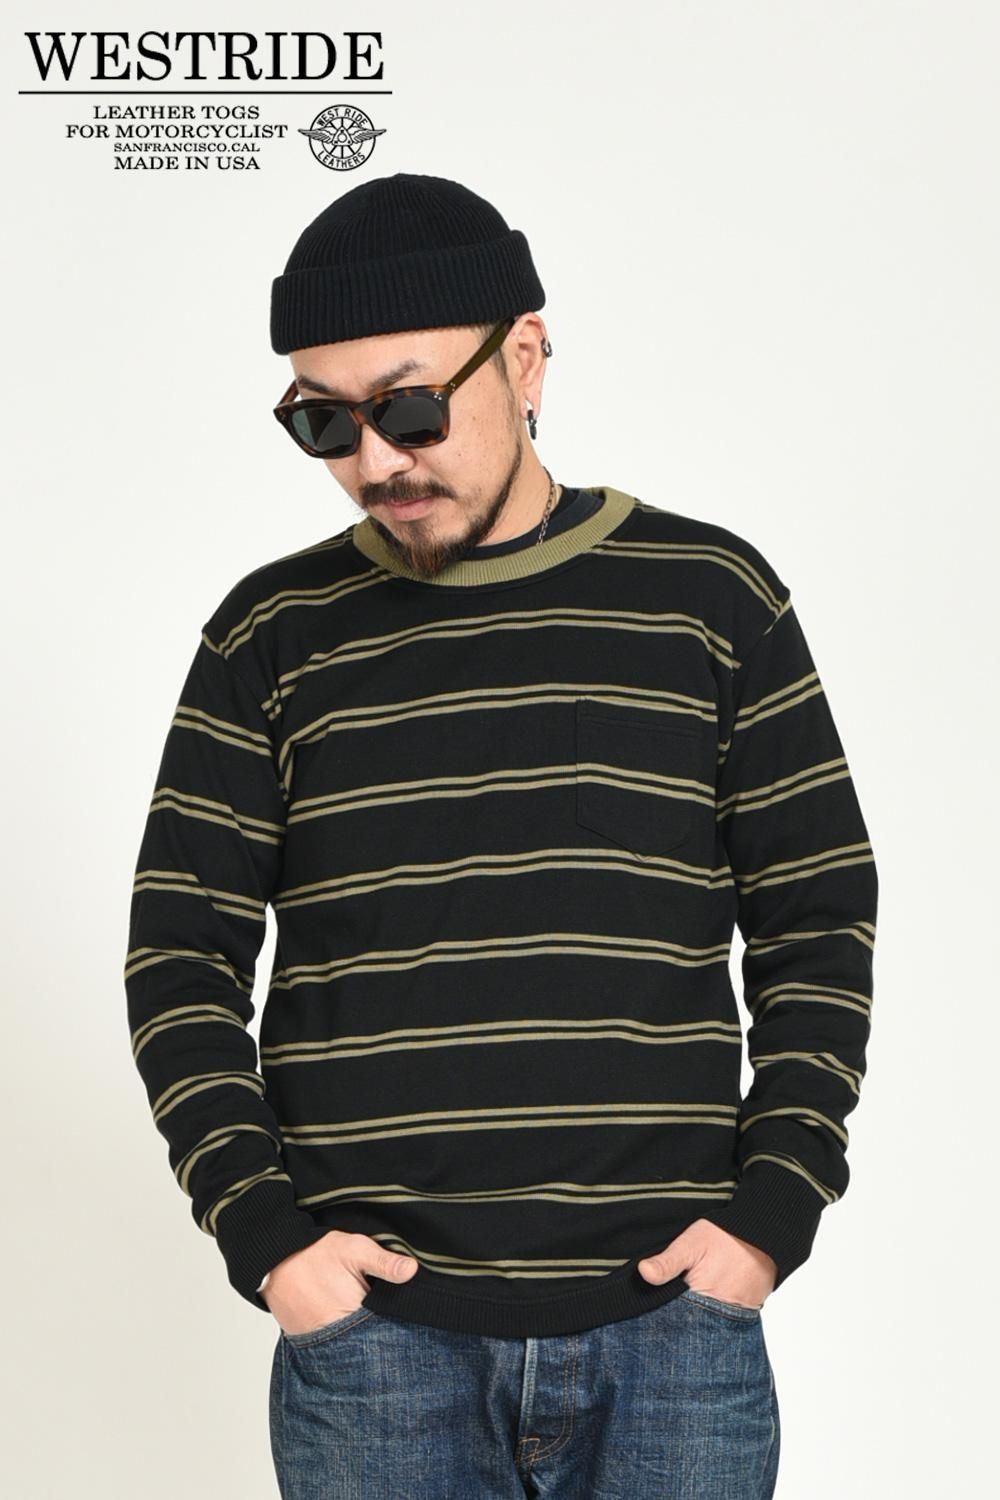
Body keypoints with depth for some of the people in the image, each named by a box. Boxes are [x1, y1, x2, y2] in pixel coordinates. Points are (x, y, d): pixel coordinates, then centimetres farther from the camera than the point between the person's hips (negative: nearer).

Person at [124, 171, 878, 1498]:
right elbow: (182, 955, 5)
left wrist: (777, 1205, -3)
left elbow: (819, 922, 6)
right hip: (370, 1330, 0)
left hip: (672, 1317, 0)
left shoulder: (711, 597, 3)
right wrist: (258, 1224, -5)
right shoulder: (274, 637, 4)